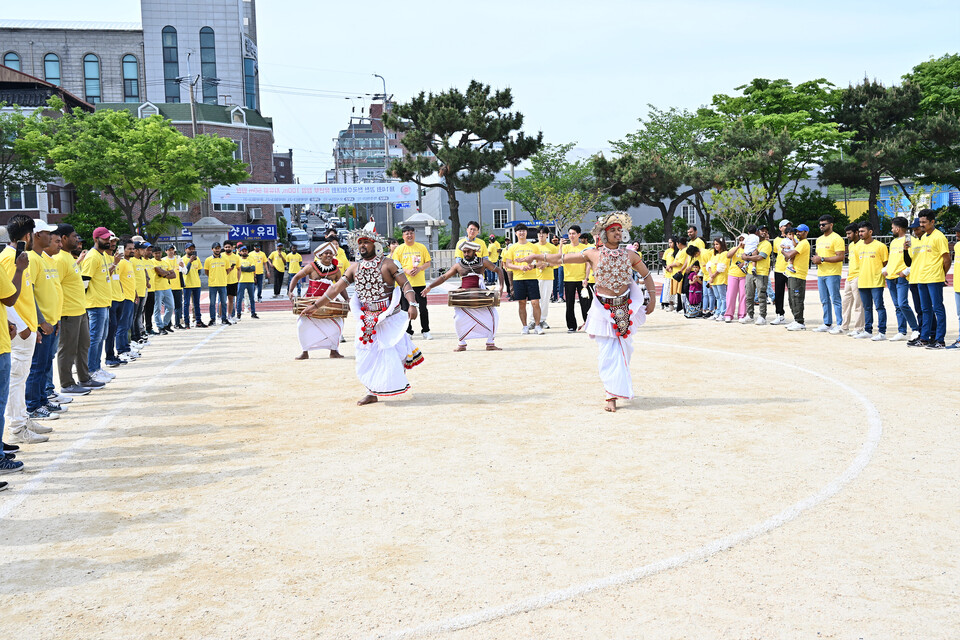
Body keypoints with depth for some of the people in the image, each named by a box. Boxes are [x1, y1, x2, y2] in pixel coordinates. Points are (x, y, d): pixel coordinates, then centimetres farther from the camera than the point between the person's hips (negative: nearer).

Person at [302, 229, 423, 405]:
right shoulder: (354, 268, 9)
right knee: (367, 355, 2)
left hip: (389, 318, -4)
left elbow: (405, 285, -8)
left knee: (392, 352, -7)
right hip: (367, 320, 4)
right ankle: (373, 392, 9)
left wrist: (412, 304, -24)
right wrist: (315, 305, 5)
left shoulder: (387, 264, -4)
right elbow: (336, 288, 9)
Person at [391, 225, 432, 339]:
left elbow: (428, 263, 8)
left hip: (420, 283, 0)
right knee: (405, 308, 2)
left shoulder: (421, 247, 7)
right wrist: (406, 271, -13)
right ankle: (408, 332, 13)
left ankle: (426, 331, 11)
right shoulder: (399, 249, 4)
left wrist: (419, 268, -11)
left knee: (423, 308, 1)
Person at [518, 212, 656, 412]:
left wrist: (652, 298, 7)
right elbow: (562, 258, 2)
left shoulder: (629, 255, 4)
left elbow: (647, 275, 13)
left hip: (625, 307, 2)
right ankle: (611, 395, -4)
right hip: (603, 309, -2)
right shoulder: (593, 254, 0)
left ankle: (618, 388, 24)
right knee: (608, 351, -7)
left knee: (624, 348, 6)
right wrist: (537, 256, 0)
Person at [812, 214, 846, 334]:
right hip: (820, 274, 8)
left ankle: (839, 325, -3)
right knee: (824, 300, 11)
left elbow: (840, 257, -17)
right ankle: (827, 324, 19)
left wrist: (822, 259, -18)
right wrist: (815, 259, 2)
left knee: (835, 299, -7)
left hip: (832, 274, -8)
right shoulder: (819, 239, 17)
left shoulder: (836, 238, -9)